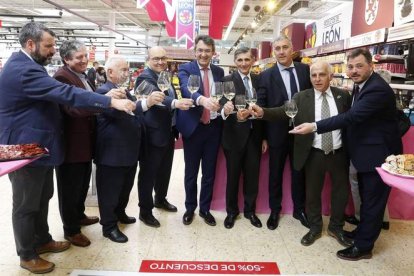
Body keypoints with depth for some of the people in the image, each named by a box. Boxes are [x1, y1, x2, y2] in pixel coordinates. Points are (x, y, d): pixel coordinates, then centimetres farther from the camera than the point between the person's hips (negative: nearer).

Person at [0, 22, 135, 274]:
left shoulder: (28, 66, 11)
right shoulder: (22, 69, -25)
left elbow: (55, 93, 18)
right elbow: (65, 93, -33)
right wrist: (112, 102, -35)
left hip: (39, 146, 10)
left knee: (42, 198, 21)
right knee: (26, 205, 7)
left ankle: (42, 240, 39)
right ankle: (27, 255, 25)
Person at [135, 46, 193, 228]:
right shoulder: (145, 78, -15)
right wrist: (175, 103, -50)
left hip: (168, 132, 9)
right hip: (153, 134, -9)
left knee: (165, 170, 21)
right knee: (148, 173, 2)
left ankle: (160, 199, 40)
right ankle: (145, 211, 15)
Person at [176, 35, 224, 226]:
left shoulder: (219, 72, 9)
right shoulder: (185, 69, -5)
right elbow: (186, 88, -25)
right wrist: (202, 99, -44)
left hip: (213, 127, 3)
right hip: (193, 127, -3)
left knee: (209, 171, 12)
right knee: (191, 171, 9)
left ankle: (205, 208, 28)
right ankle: (190, 208, 28)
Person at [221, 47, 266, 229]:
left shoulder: (259, 80, 7)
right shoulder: (227, 80, -4)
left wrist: (265, 137, 7)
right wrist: (237, 112, -35)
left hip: (254, 135, 3)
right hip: (234, 136, -3)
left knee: (252, 176, 12)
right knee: (233, 176, 10)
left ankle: (250, 210, 30)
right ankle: (231, 211, 28)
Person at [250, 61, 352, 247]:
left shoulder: (343, 96, 1)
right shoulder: (301, 98, -4)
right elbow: (284, 112, -18)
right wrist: (263, 112, -36)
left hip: (338, 153, 2)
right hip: (314, 154, -1)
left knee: (341, 191, 14)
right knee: (312, 192, 11)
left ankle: (336, 227, 37)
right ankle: (315, 228, 33)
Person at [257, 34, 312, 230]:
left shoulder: (305, 70, 2)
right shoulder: (266, 76, -4)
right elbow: (261, 107, -5)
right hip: (277, 132, -2)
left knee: (299, 172, 15)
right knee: (275, 174, 11)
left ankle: (299, 209, 34)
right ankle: (275, 211, 30)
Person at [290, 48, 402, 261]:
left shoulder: (378, 89, -25)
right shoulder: (361, 85, 6)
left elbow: (351, 116, -34)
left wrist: (315, 126, -36)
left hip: (378, 154, -9)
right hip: (366, 152, 10)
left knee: (372, 201, 5)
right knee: (366, 198, 23)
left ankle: (363, 246, 19)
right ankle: (363, 232, 41)